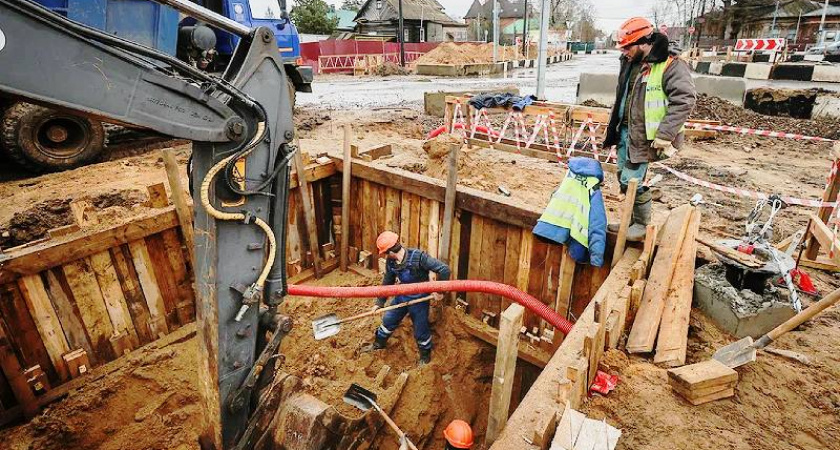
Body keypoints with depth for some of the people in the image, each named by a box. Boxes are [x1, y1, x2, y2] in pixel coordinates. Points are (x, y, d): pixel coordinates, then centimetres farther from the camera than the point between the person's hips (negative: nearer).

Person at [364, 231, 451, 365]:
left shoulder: (418, 257, -31)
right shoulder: (390, 262, -10)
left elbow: (444, 269, -29)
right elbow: (387, 283, 6)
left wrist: (439, 290, -23)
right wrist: (379, 303, 11)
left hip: (418, 299, -5)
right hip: (401, 297, 6)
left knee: (421, 330, 10)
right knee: (388, 321, 20)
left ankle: (425, 355, 38)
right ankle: (378, 343, 48)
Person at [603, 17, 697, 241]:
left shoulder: (670, 65, -15)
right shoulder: (630, 62, 11)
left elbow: (685, 100, -22)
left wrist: (664, 135, -27)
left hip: (643, 136, -8)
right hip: (625, 130, 8)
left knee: (631, 181, -8)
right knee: (623, 178, 14)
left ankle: (642, 225, 12)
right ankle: (631, 220, 30)